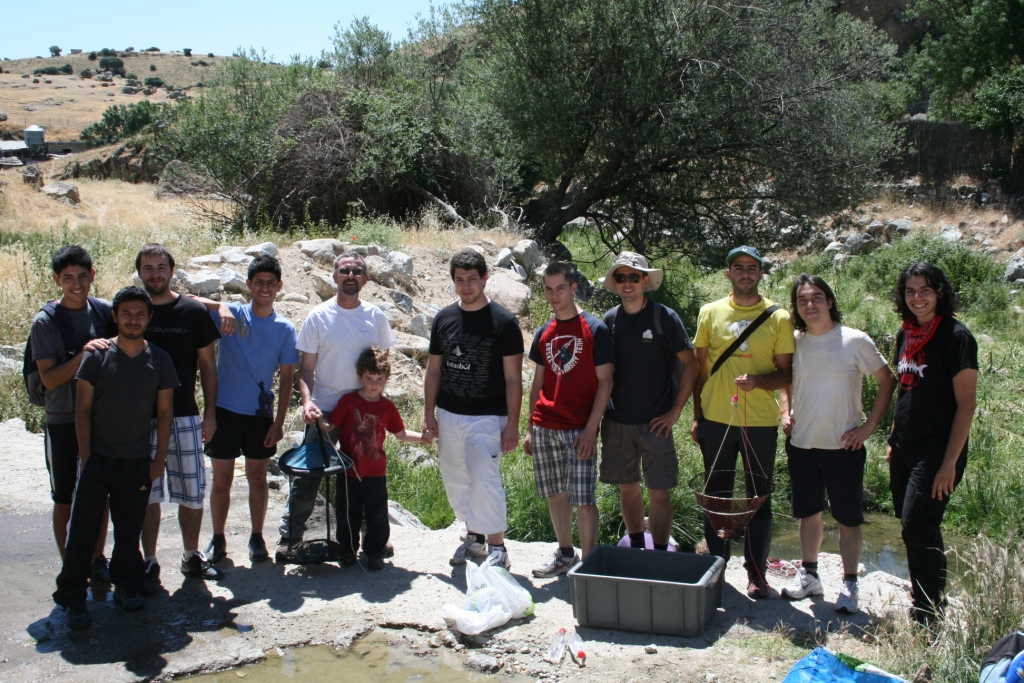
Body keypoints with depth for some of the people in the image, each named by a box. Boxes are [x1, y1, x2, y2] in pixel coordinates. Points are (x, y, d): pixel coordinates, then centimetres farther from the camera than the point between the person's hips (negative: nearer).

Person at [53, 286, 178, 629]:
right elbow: (82, 409, -2)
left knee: (129, 531, 10)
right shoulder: (97, 356, -3)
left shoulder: (159, 360, 3)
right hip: (98, 459, -2)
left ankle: (126, 585, 28)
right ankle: (73, 597, 9)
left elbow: (164, 412, 6)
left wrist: (158, 459, 1)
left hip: (138, 462, 2)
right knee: (83, 530, -2)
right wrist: (86, 458, -8)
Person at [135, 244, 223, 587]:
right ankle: (150, 563, 16)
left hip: (185, 417, 0)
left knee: (193, 494, 6)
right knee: (147, 494, 5)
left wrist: (210, 413, 2)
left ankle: (191, 556, 23)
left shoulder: (194, 311, 1)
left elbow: (207, 365, 5)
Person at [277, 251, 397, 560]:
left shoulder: (375, 316, 2)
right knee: (307, 476, -1)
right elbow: (306, 368, -4)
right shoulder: (319, 317, -4)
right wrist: (307, 401, -19)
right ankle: (289, 537, 10)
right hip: (323, 409, -2)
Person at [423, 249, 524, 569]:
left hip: (487, 417, -5)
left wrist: (512, 425, -11)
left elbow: (513, 378, -7)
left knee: (485, 480, -11)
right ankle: (474, 537, 29)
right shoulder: (444, 318, 6)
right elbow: (433, 369, 12)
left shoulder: (503, 321, -7)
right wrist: (428, 414, 7)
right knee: (456, 483, 12)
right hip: (448, 416, 5)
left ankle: (497, 547, 1)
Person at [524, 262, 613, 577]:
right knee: (556, 494, 12)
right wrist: (530, 428, 12)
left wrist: (591, 429, -13)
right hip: (545, 427, 5)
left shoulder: (595, 329, -4)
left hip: (579, 429, -5)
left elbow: (605, 381, -6)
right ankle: (565, 554, 26)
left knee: (583, 499, -6)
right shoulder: (543, 333, 11)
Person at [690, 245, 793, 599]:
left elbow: (787, 373, 0)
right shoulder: (710, 312, 5)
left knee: (759, 499, 7)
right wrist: (697, 416, 6)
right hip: (716, 420, 1)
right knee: (716, 495, 10)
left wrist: (758, 380, -19)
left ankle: (756, 571, 18)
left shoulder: (778, 317, 0)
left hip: (761, 423, -1)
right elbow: (701, 367, 9)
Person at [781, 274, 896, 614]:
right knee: (808, 513, 15)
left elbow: (888, 381, -1)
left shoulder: (855, 341, -8)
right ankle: (808, 574, 29)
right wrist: (786, 412, 5)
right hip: (801, 444, 4)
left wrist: (869, 425, -7)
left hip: (844, 446, -3)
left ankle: (849, 585, 15)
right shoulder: (793, 342, 3)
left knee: (848, 518, 5)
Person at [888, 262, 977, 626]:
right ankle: (935, 599, 26)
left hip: (936, 451, -7)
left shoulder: (955, 336, -12)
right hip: (905, 450, 7)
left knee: (917, 528, -8)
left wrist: (950, 462, -17)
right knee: (919, 528, 12)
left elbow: (966, 404, -14)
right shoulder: (906, 334, 9)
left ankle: (927, 617, 4)